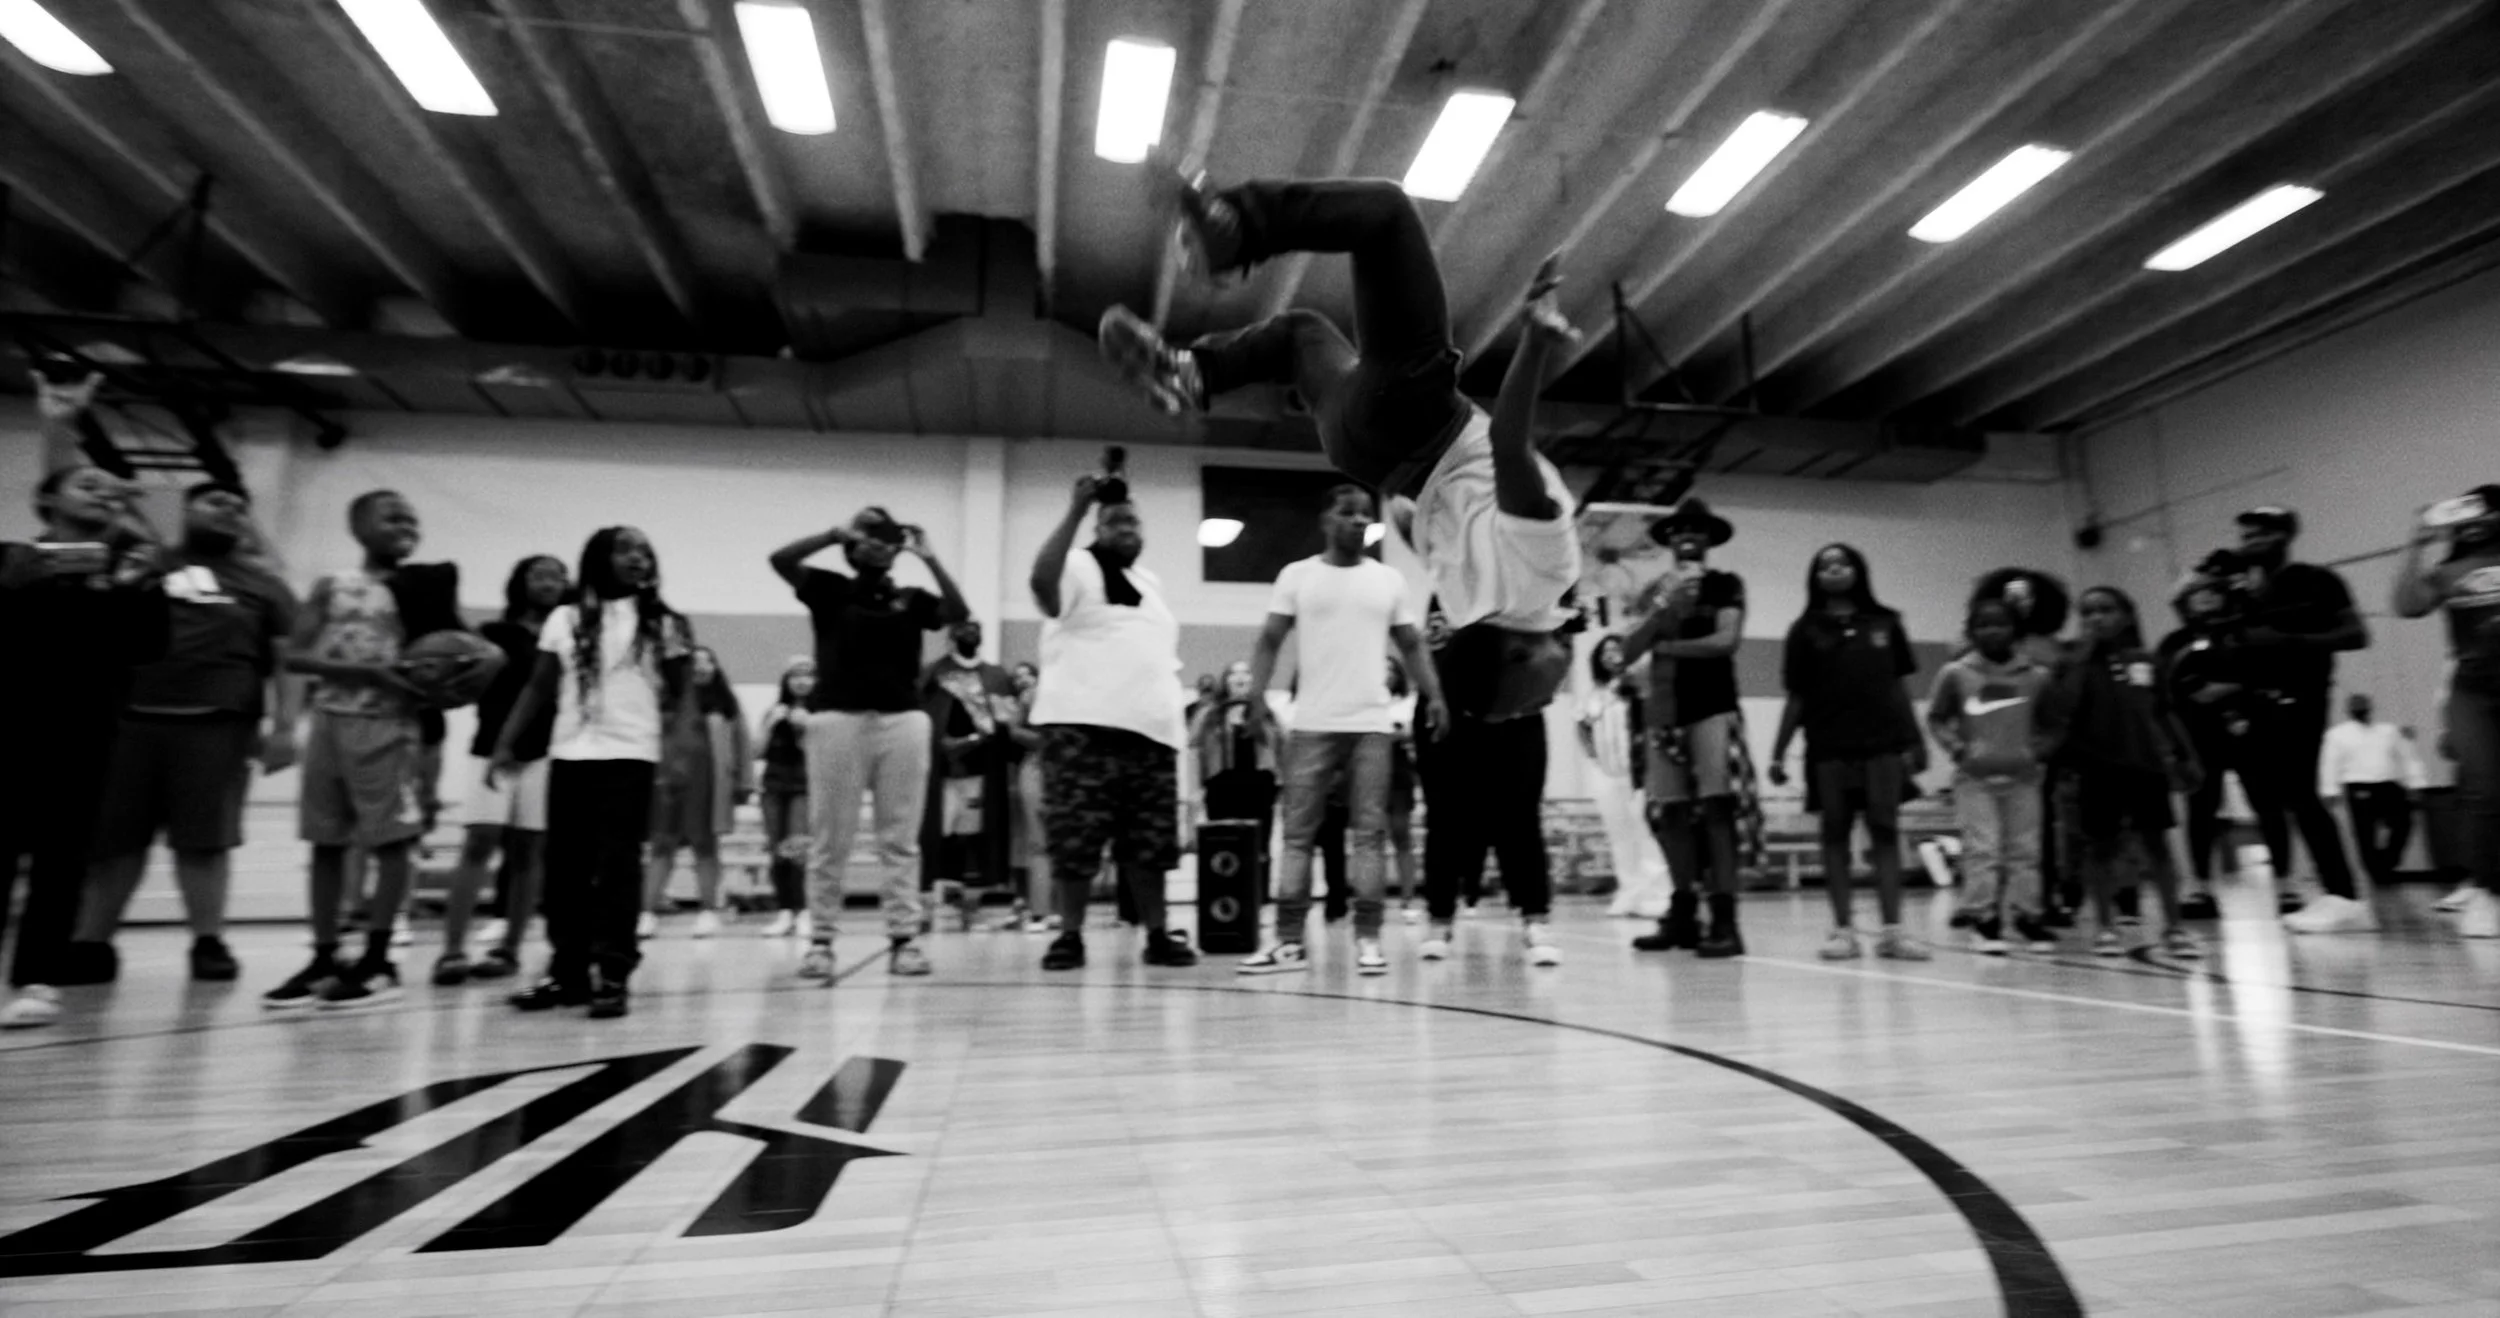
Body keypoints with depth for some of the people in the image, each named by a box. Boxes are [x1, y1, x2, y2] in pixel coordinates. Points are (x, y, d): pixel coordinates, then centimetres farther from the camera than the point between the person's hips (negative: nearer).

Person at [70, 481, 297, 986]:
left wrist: (284, 726, -5)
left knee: (204, 841, 1)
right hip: (132, 718, 2)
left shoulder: (264, 587, 11)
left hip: (217, 725, -1)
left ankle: (208, 942, 7)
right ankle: (90, 944, 13)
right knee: (113, 838, 5)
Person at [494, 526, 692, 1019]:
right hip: (568, 756, 3)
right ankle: (568, 972, 17)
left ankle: (613, 976, 1)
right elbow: (538, 689, 12)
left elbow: (680, 697, 7)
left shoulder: (664, 624, 4)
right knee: (565, 869, 6)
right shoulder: (565, 620, 10)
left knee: (616, 868, -4)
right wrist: (505, 744, 6)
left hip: (630, 757, -3)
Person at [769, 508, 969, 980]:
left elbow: (959, 613, -4)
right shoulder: (830, 589, 10)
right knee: (831, 839, 3)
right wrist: (837, 532, -6)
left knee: (901, 838, 3)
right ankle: (820, 940, 11)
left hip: (902, 720, 1)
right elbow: (780, 559, -4)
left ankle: (904, 937, 7)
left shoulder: (912, 598, 12)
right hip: (837, 719, -1)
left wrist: (930, 560, -9)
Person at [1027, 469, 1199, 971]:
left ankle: (1157, 935, 14)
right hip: (1083, 724, -6)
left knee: (1149, 842, 7)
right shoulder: (1079, 567, 2)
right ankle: (1070, 935, 5)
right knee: (1075, 836, -5)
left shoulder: (1150, 581, 24)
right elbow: (1041, 580, -22)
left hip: (1150, 727, 6)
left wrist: (1171, 708, 21)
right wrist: (1076, 510, -22)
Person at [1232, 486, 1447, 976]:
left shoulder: (1390, 579, 10)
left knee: (1367, 833, 2)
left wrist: (1433, 694, -1)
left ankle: (1368, 938, 8)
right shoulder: (1297, 575, 4)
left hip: (1371, 725, 1)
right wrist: (1256, 696, -12)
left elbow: (1410, 644, 14)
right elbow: (1270, 641, 3)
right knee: (1297, 833, 2)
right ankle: (1289, 941, 8)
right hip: (1311, 726, -1)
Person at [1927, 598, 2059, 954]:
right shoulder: (1956, 674, -3)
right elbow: (1936, 718, 6)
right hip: (1975, 777, -2)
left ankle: (2027, 916, 19)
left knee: (2026, 849, 8)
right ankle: (1984, 918, 5)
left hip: (2022, 776, 2)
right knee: (1981, 848, -3)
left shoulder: (2037, 675, 3)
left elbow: (2050, 723, 13)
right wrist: (1956, 748, -7)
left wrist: (2040, 749, -2)